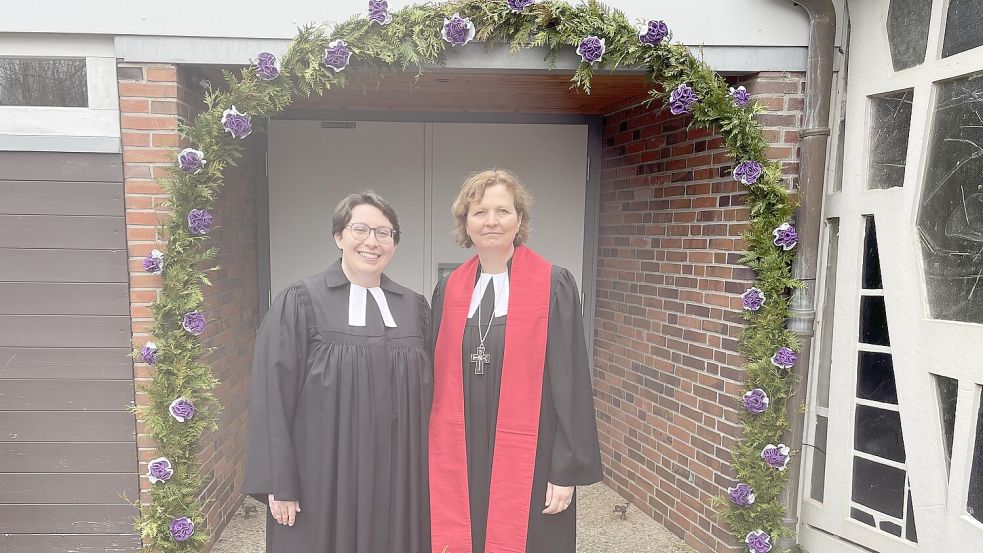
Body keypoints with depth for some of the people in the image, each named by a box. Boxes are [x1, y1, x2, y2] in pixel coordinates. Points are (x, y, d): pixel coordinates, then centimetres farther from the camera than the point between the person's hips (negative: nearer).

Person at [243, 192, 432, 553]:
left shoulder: (414, 307, 5)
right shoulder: (300, 303, -6)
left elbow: (429, 393, 9)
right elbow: (273, 397, -7)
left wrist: (429, 472, 8)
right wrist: (280, 483, -9)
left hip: (399, 477, 4)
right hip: (323, 477, -3)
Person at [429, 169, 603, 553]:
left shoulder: (554, 286, -8)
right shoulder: (448, 289, 4)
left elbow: (571, 382, -8)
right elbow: (436, 376, 10)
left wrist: (568, 469, -9)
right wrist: (433, 456, 9)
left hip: (527, 460, -3)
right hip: (458, 458, 4)